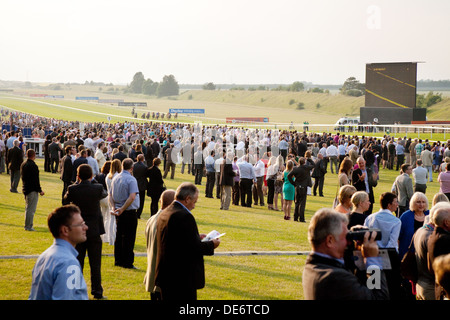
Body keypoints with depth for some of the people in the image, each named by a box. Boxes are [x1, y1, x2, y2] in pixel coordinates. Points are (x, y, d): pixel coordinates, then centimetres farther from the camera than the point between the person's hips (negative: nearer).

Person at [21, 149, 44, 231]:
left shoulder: (23, 164, 8)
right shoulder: (33, 166, -19)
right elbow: (36, 180, -19)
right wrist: (40, 190, -12)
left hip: (25, 189, 9)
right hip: (32, 190, -9)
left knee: (28, 208, 19)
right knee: (31, 209, -3)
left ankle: (27, 225, 26)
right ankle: (28, 226, -1)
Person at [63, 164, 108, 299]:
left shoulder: (72, 189, -11)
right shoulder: (97, 188, -11)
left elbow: (65, 201, 10)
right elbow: (105, 194, 12)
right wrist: (93, 181, 12)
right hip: (94, 231, 0)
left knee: (77, 263, 11)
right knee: (95, 264, 7)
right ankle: (97, 292, 11)